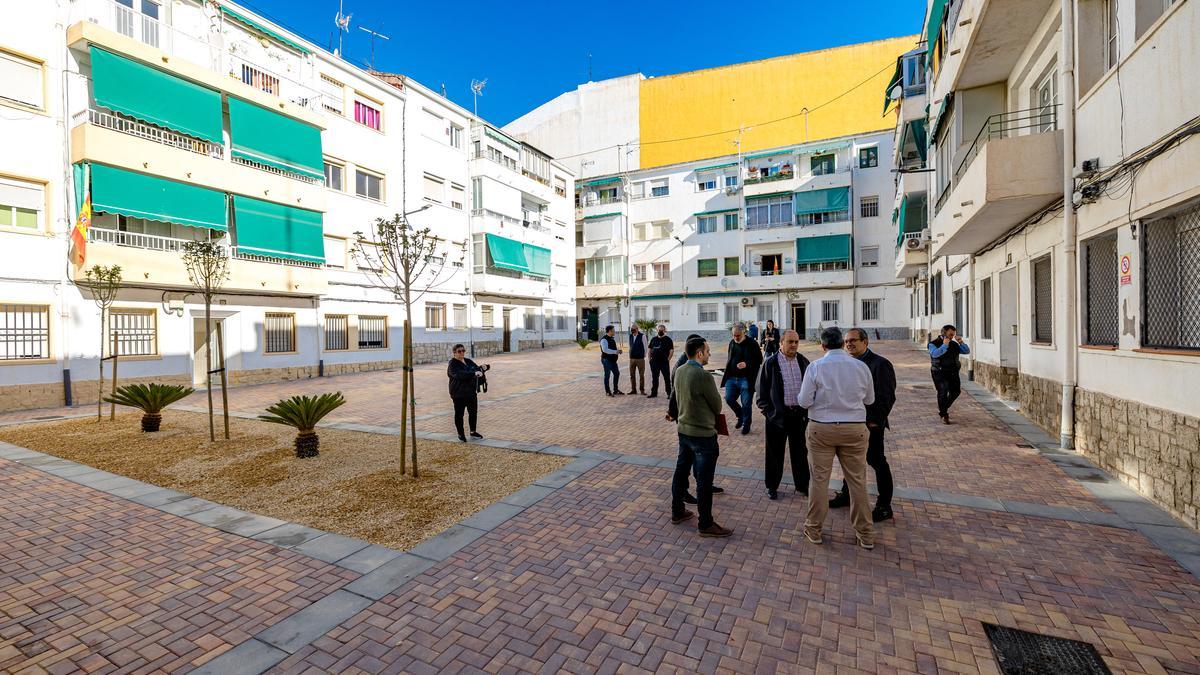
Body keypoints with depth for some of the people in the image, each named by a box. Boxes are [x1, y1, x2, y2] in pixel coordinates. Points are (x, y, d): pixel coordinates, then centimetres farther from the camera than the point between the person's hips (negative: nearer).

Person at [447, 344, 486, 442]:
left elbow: (477, 368, 5)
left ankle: (473, 432, 29)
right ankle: (460, 434, 18)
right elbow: (459, 374, -27)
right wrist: (473, 373, -36)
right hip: (459, 394, -7)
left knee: (473, 412, 13)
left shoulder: (469, 361, 11)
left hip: (471, 391, 7)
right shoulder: (453, 364, -11)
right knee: (459, 414, 4)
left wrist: (480, 369, -20)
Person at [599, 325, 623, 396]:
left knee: (617, 373, 13)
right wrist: (615, 352, -29)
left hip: (613, 360, 9)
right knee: (607, 375, 0)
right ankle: (607, 392, 10)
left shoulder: (612, 338, 14)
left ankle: (616, 390, 25)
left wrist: (618, 351, 5)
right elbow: (605, 349, -27)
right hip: (606, 360, -9)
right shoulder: (604, 339, -16)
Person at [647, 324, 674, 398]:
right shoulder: (653, 339, 12)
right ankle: (654, 393, 19)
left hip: (664, 362, -4)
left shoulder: (667, 339, -1)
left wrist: (668, 359, -11)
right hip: (654, 362, 5)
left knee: (667, 378, -1)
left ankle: (669, 393, 6)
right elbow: (650, 349, 18)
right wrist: (650, 358, 9)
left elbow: (672, 350, -6)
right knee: (654, 378, 10)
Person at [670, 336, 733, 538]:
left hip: (684, 430, 8)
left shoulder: (679, 371, -1)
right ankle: (705, 525, 17)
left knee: (681, 472, 19)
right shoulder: (703, 375, -24)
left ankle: (677, 512, 34)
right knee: (704, 481, 4)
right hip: (703, 434, -8)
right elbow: (717, 406, -11)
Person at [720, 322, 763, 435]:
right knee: (729, 399, 3)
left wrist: (746, 364, -23)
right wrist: (727, 374, 15)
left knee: (746, 403, 2)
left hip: (746, 379, -5)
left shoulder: (752, 344, -8)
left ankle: (746, 424, 21)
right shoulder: (732, 343, 9)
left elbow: (759, 360, -7)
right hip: (731, 378, 5)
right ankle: (740, 416, 30)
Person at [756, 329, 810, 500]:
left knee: (800, 451, 16)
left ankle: (802, 484, 32)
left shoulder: (803, 361, 6)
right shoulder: (770, 363, -6)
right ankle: (772, 486, 22)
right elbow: (762, 389, -4)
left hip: (800, 414, 4)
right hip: (777, 415, -4)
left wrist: (808, 409, 6)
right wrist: (767, 410, -7)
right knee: (775, 453, 8)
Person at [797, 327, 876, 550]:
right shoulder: (861, 366, -2)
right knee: (858, 480, 13)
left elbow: (805, 401, -10)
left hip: (821, 429, -2)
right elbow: (869, 399, 9)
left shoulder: (815, 367, -11)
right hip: (855, 429, 2)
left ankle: (813, 529, 21)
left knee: (819, 479, 8)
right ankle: (865, 534, 26)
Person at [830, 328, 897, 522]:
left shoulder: (880, 364, -15)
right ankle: (846, 495, 36)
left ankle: (884, 507, 19)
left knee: (877, 462, 5)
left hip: (870, 424, -7)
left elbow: (888, 397, -16)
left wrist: (875, 422, -17)